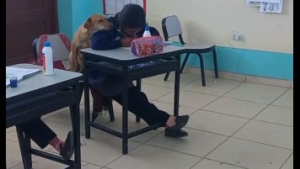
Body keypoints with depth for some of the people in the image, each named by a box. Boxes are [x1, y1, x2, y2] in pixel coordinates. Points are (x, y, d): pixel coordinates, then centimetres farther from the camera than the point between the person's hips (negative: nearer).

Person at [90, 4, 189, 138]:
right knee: (129, 95, -25)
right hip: (100, 74, -7)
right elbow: (96, 43, -40)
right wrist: (122, 42, -30)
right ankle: (166, 120, -26)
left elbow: (156, 35, 1)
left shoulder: (136, 28, 0)